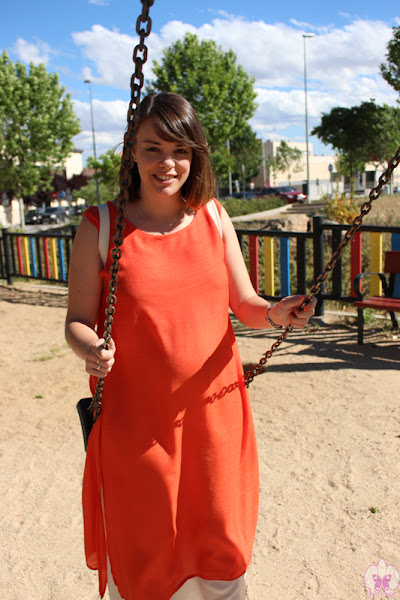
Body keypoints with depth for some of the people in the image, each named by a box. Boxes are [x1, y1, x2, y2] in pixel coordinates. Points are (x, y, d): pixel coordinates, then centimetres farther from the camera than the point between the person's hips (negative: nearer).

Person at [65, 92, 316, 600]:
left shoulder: (213, 218, 1)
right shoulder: (99, 227, -8)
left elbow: (245, 306, 5)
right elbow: (77, 321, -5)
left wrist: (276, 313, -15)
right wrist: (90, 349, -26)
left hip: (214, 411, 3)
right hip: (135, 420, -2)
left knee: (221, 557, 18)